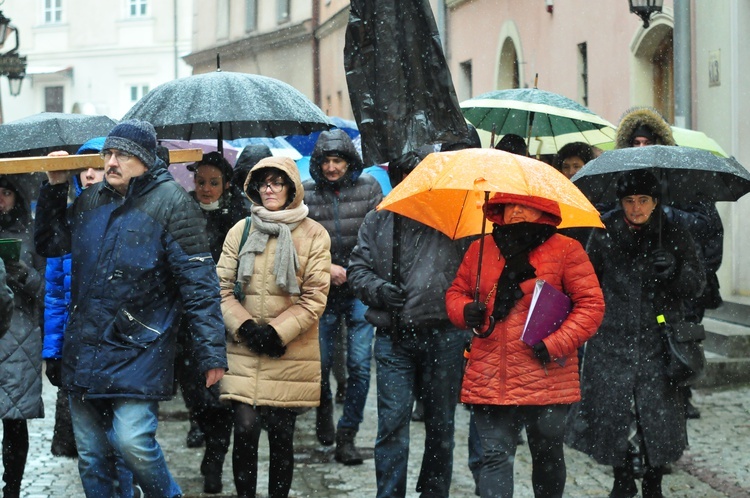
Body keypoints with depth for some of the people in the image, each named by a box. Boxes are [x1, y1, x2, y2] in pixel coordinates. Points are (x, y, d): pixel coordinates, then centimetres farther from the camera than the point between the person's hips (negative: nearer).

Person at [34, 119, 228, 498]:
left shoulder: (171, 203, -8)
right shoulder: (89, 201, 11)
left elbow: (199, 282, -12)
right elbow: (48, 244, 24)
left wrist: (211, 352, -16)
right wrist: (54, 189, 11)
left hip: (139, 350, -6)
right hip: (84, 349, 6)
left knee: (132, 442, -17)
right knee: (91, 455, 11)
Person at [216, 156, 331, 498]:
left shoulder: (314, 235, 2)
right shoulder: (240, 231, 9)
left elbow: (315, 297, -2)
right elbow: (223, 288, 7)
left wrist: (277, 331, -12)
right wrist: (245, 327, -8)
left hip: (288, 353, -1)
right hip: (243, 351, 1)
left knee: (281, 436, 2)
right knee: (245, 429, -9)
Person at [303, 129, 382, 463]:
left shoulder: (368, 187, 0)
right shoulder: (306, 193, 1)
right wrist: (326, 267, -10)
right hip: (322, 291, 1)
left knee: (359, 365, -5)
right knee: (320, 362, 6)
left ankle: (346, 436, 5)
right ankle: (324, 410, 38)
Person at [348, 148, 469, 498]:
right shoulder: (378, 221, 11)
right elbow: (357, 268, 14)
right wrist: (379, 289, -6)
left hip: (443, 337, -1)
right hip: (394, 337, 1)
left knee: (440, 423, 9)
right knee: (393, 421, -4)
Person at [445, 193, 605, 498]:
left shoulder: (566, 250, -1)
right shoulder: (480, 250, 10)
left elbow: (591, 304, -4)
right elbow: (456, 291, 21)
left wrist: (555, 345, -14)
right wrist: (464, 311, -3)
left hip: (546, 378, -2)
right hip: (489, 379, 2)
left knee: (548, 457, 13)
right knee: (495, 456, -5)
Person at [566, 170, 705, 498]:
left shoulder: (674, 235, 2)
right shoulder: (605, 234, 4)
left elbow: (696, 283, -1)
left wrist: (676, 271, -21)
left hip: (656, 341, -1)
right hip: (613, 339, 1)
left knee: (658, 411, -1)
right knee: (611, 409, -1)